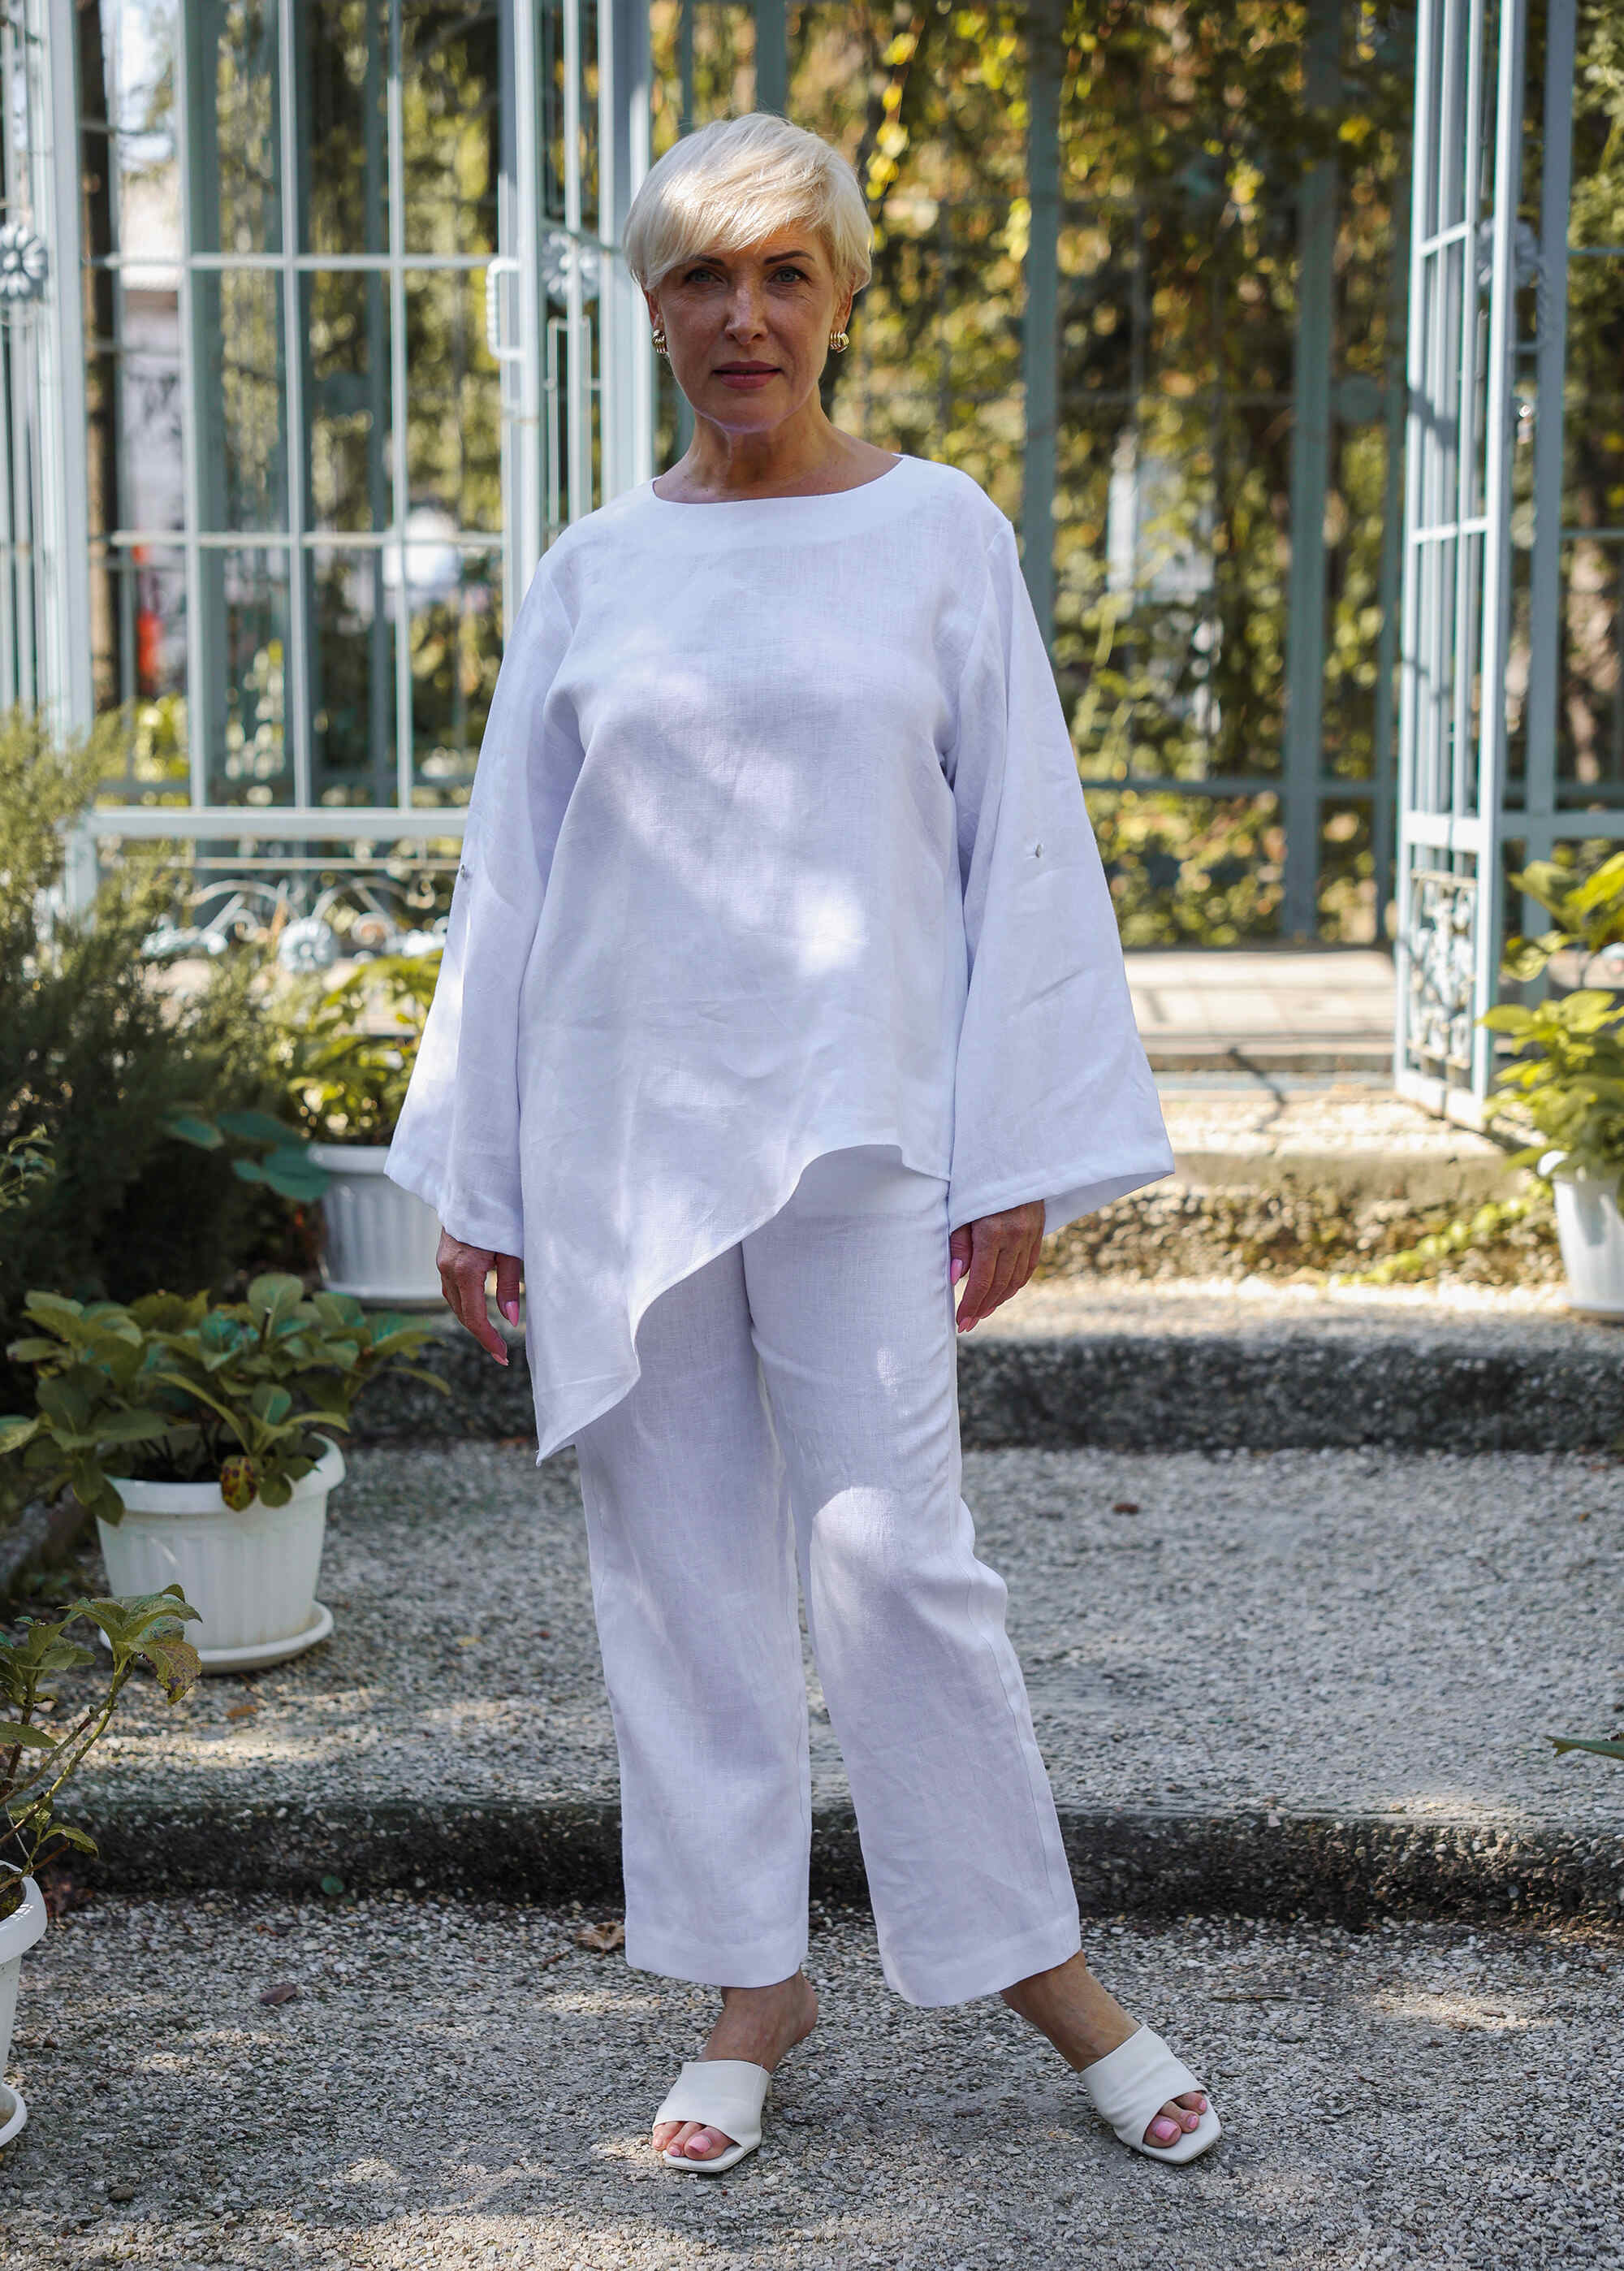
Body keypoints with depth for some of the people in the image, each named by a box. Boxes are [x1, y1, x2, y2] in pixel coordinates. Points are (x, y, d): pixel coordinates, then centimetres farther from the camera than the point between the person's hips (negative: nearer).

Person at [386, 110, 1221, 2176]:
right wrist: (470, 1181, 8)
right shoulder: (592, 574, 7)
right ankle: (755, 1985, 20)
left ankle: (1043, 1970, 14)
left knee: (890, 1549, -4)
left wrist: (1025, 1158, -2)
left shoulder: (941, 534, 3)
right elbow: (508, 879, 11)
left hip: (852, 1123, -2)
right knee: (675, 1559, 6)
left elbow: (1023, 850, 2)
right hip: (620, 1132, 3)